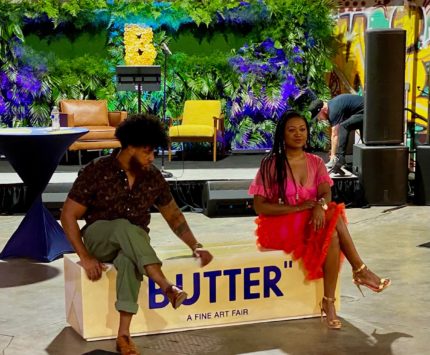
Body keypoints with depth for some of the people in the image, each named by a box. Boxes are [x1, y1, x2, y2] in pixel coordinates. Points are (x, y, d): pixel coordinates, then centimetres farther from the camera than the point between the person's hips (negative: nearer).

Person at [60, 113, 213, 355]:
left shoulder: (153, 177, -2)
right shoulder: (97, 171, -14)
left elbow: (173, 216, 11)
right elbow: (68, 215, -12)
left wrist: (195, 246, -1)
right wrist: (85, 257, -20)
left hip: (134, 242, 2)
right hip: (99, 239, -2)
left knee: (129, 260, -38)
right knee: (124, 226, -38)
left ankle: (124, 335, -41)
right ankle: (168, 288, -46)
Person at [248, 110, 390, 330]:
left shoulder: (316, 163, 8)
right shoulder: (271, 164, -6)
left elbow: (326, 193, -7)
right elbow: (259, 206, -11)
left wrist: (320, 205, -32)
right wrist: (298, 208, -19)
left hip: (313, 222, 5)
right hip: (280, 226, -5)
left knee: (333, 235, -30)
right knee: (334, 216, -29)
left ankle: (328, 302, -23)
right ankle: (360, 271, -18)